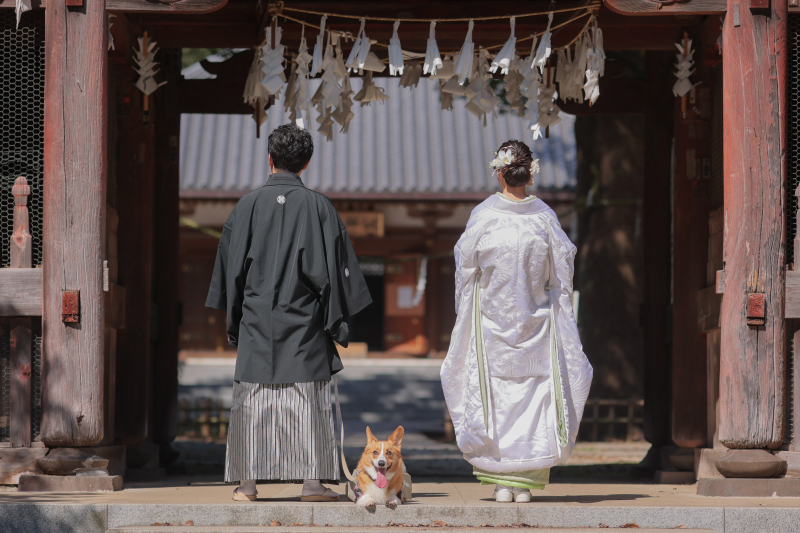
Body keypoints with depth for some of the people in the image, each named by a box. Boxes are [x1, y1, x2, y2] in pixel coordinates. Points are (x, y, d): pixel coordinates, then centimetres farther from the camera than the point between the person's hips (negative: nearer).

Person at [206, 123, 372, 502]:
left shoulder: (248, 205, -1)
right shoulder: (318, 207, -3)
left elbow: (232, 266, 3)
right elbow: (333, 268, -1)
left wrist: (233, 322, 12)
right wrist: (337, 322, 6)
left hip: (256, 319, 1)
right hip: (303, 320, -1)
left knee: (252, 399, 4)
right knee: (308, 399, 2)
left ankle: (247, 483, 3)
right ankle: (312, 481, -2)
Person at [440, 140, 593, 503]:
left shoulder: (483, 216, -10)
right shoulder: (544, 217, -5)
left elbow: (465, 269, -2)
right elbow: (562, 272, 1)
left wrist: (466, 319, 10)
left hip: (492, 320, -1)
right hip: (537, 321, 1)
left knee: (494, 395, 6)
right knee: (534, 393, 6)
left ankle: (501, 481, 4)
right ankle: (526, 480, 3)